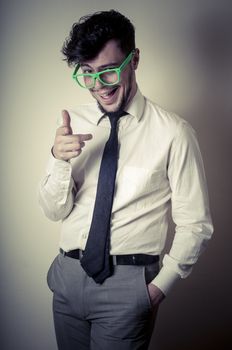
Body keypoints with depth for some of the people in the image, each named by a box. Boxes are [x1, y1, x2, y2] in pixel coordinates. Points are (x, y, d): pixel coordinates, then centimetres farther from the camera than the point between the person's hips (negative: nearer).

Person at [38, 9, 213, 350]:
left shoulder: (173, 132, -12)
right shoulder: (74, 123, 2)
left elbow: (195, 225, -6)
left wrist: (159, 287, -8)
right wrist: (60, 160, -17)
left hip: (128, 283, -4)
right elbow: (54, 210, 1)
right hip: (67, 275, 5)